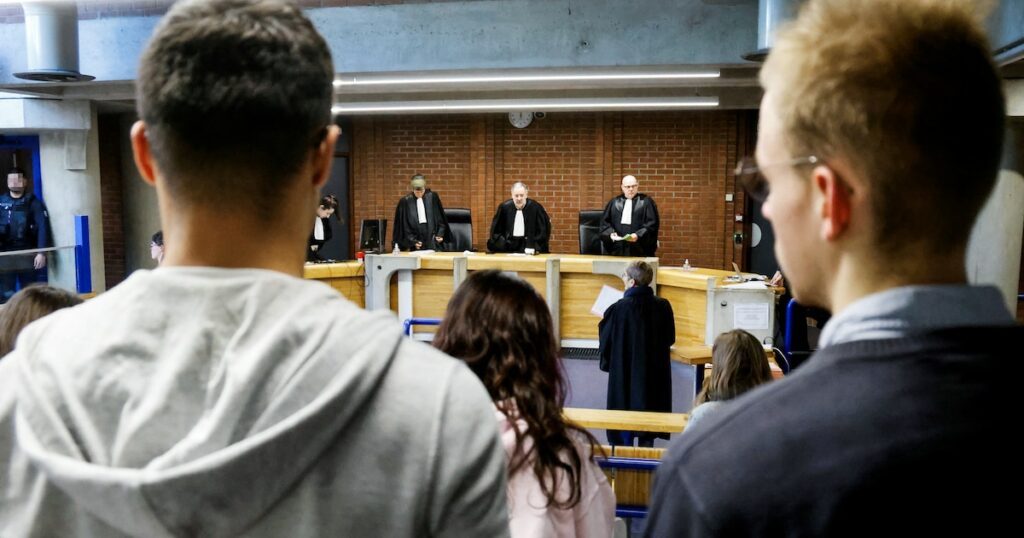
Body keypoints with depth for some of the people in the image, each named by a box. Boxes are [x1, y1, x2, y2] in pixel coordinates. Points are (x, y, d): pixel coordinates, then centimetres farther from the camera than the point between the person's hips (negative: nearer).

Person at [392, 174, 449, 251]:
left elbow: (441, 217, 9)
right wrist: (412, 241, -8)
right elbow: (404, 225, 1)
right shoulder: (405, 202, -3)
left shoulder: (432, 197, 0)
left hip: (433, 241, 1)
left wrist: (440, 234, -1)